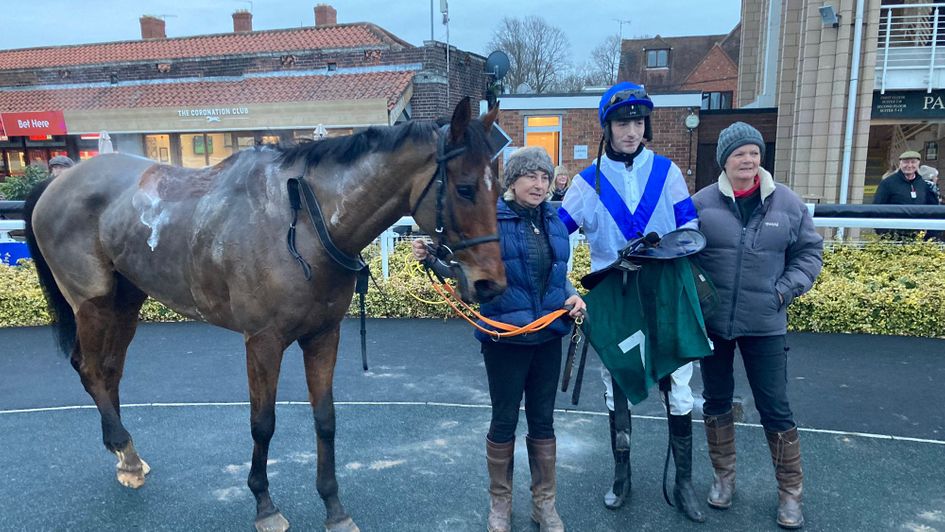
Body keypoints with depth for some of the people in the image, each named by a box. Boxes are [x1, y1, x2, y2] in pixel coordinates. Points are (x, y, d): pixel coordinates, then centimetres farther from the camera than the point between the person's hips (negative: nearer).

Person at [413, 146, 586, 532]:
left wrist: (573, 297, -2)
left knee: (543, 420, 15)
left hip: (548, 338, 5)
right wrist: (430, 259, -24)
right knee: (504, 421, 9)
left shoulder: (553, 220, 6)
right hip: (505, 339, -5)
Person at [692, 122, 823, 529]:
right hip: (712, 322, 1)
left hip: (765, 325, 0)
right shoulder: (702, 203, -5)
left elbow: (810, 252, 7)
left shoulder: (787, 203, -2)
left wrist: (785, 289, -5)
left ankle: (790, 491, 26)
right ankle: (723, 477, 34)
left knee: (775, 408, 6)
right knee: (716, 401, 14)